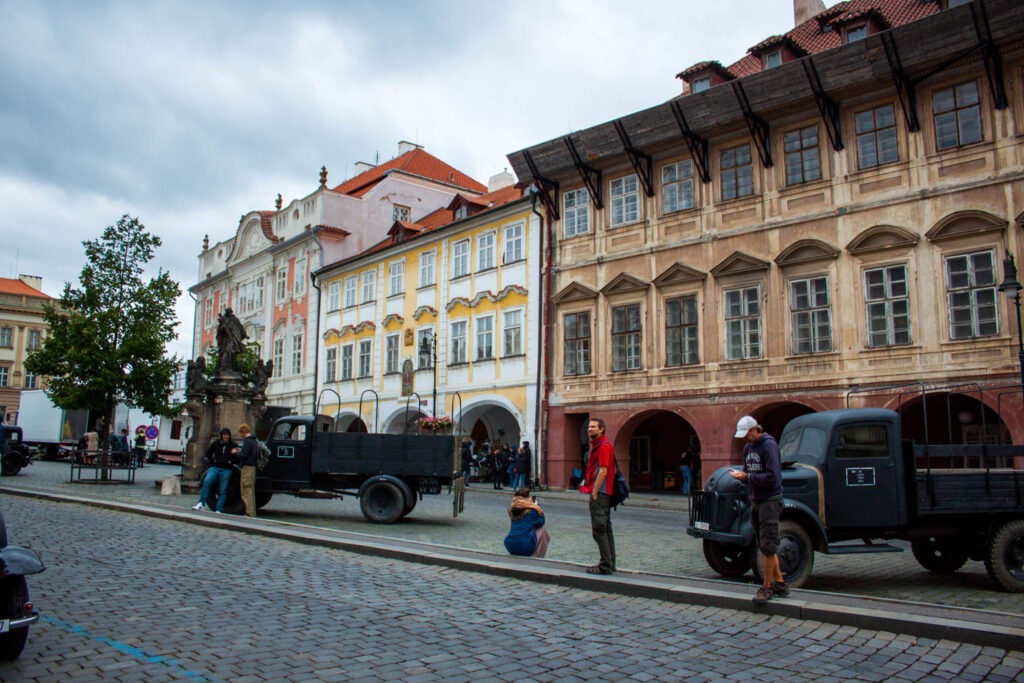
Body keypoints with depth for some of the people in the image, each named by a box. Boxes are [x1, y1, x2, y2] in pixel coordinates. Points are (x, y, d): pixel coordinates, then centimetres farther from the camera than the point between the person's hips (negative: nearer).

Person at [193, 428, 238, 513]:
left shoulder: (233, 445, 4)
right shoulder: (216, 443, 10)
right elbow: (208, 453, 21)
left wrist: (230, 462, -8)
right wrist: (213, 460, 4)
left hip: (226, 470, -1)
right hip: (215, 468, 1)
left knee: (222, 491, -1)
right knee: (207, 481, -24)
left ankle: (219, 510, 4)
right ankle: (201, 504, -23)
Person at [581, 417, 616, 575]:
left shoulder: (603, 446, -14)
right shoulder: (597, 445, 18)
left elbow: (603, 471, -20)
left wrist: (594, 492, -20)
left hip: (600, 493, -11)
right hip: (603, 493, 11)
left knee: (600, 529, -8)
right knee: (606, 529, 13)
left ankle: (605, 566, -5)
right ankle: (610, 564, 20)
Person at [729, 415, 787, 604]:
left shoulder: (769, 445, -14)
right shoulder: (748, 448, 12)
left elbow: (772, 477, -21)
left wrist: (748, 477, -17)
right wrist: (740, 475, -2)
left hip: (770, 500, -8)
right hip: (755, 501, 9)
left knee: (768, 545, -6)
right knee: (764, 546, 11)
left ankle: (767, 587, 3)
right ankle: (780, 584, 21)